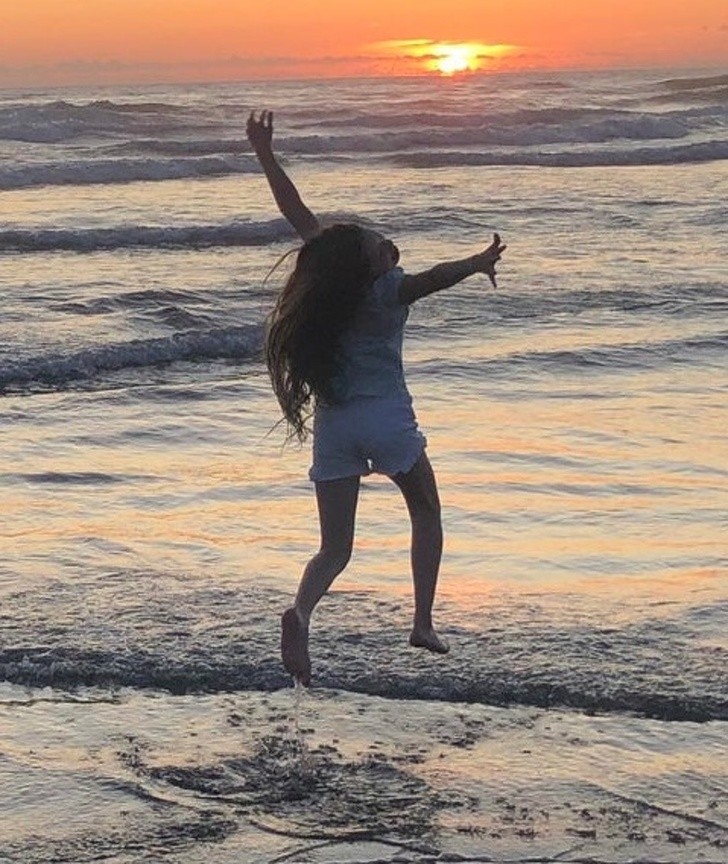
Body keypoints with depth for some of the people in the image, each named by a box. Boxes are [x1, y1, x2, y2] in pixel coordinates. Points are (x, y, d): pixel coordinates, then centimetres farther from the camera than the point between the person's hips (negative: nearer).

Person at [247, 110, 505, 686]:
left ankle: (300, 613, -25)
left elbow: (297, 212, 7)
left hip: (333, 423, 4)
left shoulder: (329, 266, -1)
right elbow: (434, 279, -36)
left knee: (335, 548, 6)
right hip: (387, 420, -4)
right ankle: (423, 623, 10)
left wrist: (265, 154, 13)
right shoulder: (387, 291, -15)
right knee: (426, 514, 21)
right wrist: (477, 264, -42)